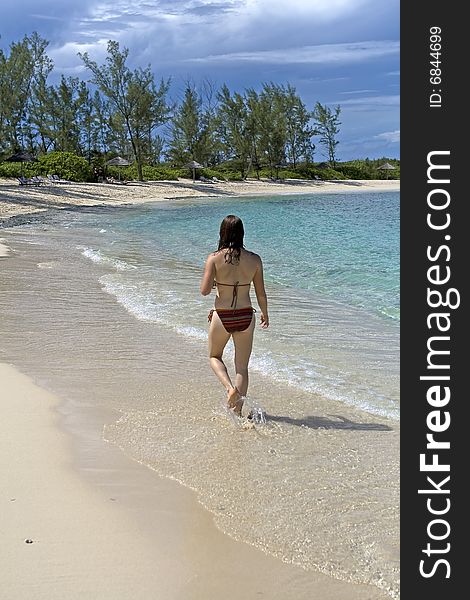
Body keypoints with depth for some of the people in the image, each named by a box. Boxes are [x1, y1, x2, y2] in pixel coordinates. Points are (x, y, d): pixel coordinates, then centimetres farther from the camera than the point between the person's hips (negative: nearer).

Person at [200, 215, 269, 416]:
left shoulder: (214, 258, -11)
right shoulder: (254, 260, -5)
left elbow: (204, 290, -15)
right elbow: (261, 294, 2)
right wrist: (265, 314, 18)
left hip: (222, 317, -2)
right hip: (245, 317, 2)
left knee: (214, 357, 23)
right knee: (242, 366, 14)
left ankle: (230, 388, -1)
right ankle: (237, 410, 19)